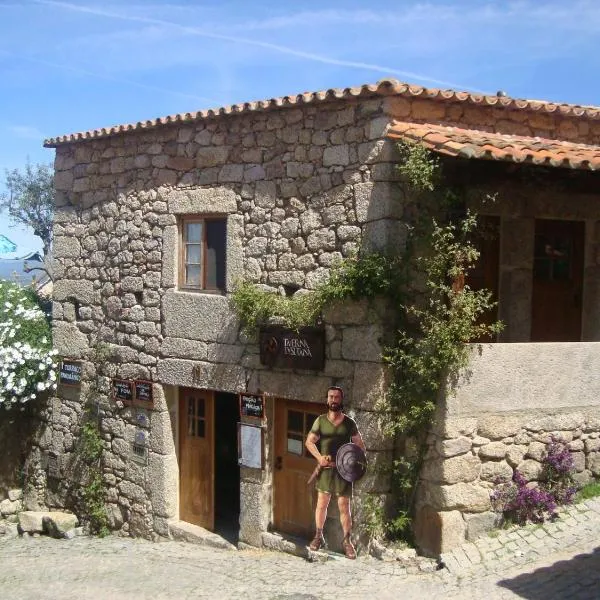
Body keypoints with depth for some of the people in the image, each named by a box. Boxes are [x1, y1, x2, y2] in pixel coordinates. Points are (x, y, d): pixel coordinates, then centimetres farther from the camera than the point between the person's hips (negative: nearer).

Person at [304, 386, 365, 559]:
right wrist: (319, 457, -15)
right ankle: (318, 536, 19)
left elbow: (359, 444, 9)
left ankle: (347, 540, 8)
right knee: (322, 502, 4)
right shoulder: (320, 421, 3)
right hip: (325, 467, 1)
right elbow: (309, 441, 1)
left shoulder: (349, 423, 4)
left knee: (344, 506, -1)